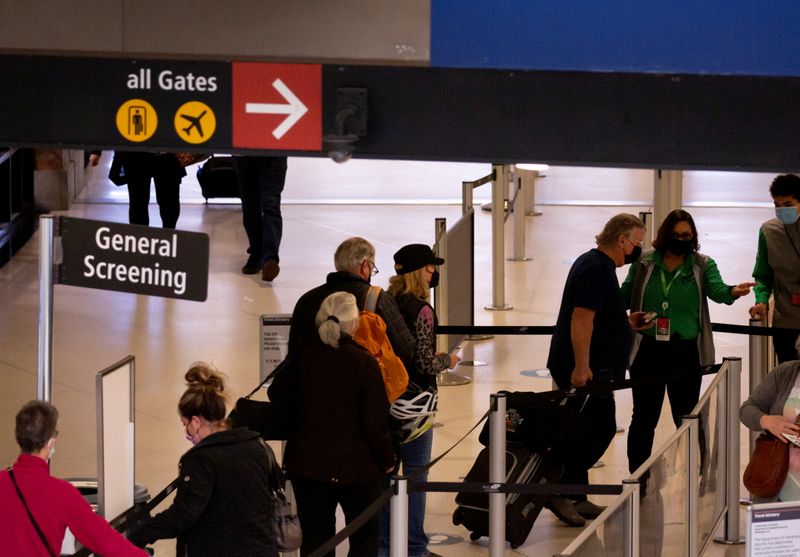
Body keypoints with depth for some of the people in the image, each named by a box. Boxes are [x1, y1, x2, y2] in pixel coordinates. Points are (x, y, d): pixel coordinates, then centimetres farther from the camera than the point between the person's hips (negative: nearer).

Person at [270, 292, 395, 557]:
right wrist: (387, 460, -1)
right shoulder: (364, 363, -16)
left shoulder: (302, 357, -3)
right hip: (356, 466, -3)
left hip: (306, 464, 3)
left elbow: (277, 394, 13)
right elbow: (375, 422, -15)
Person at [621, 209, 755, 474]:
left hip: (686, 353, 0)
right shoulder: (643, 264, 4)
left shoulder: (703, 265, 2)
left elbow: (716, 290, -15)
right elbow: (625, 298, 8)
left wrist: (732, 292, -38)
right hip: (648, 352, 0)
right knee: (644, 417, 6)